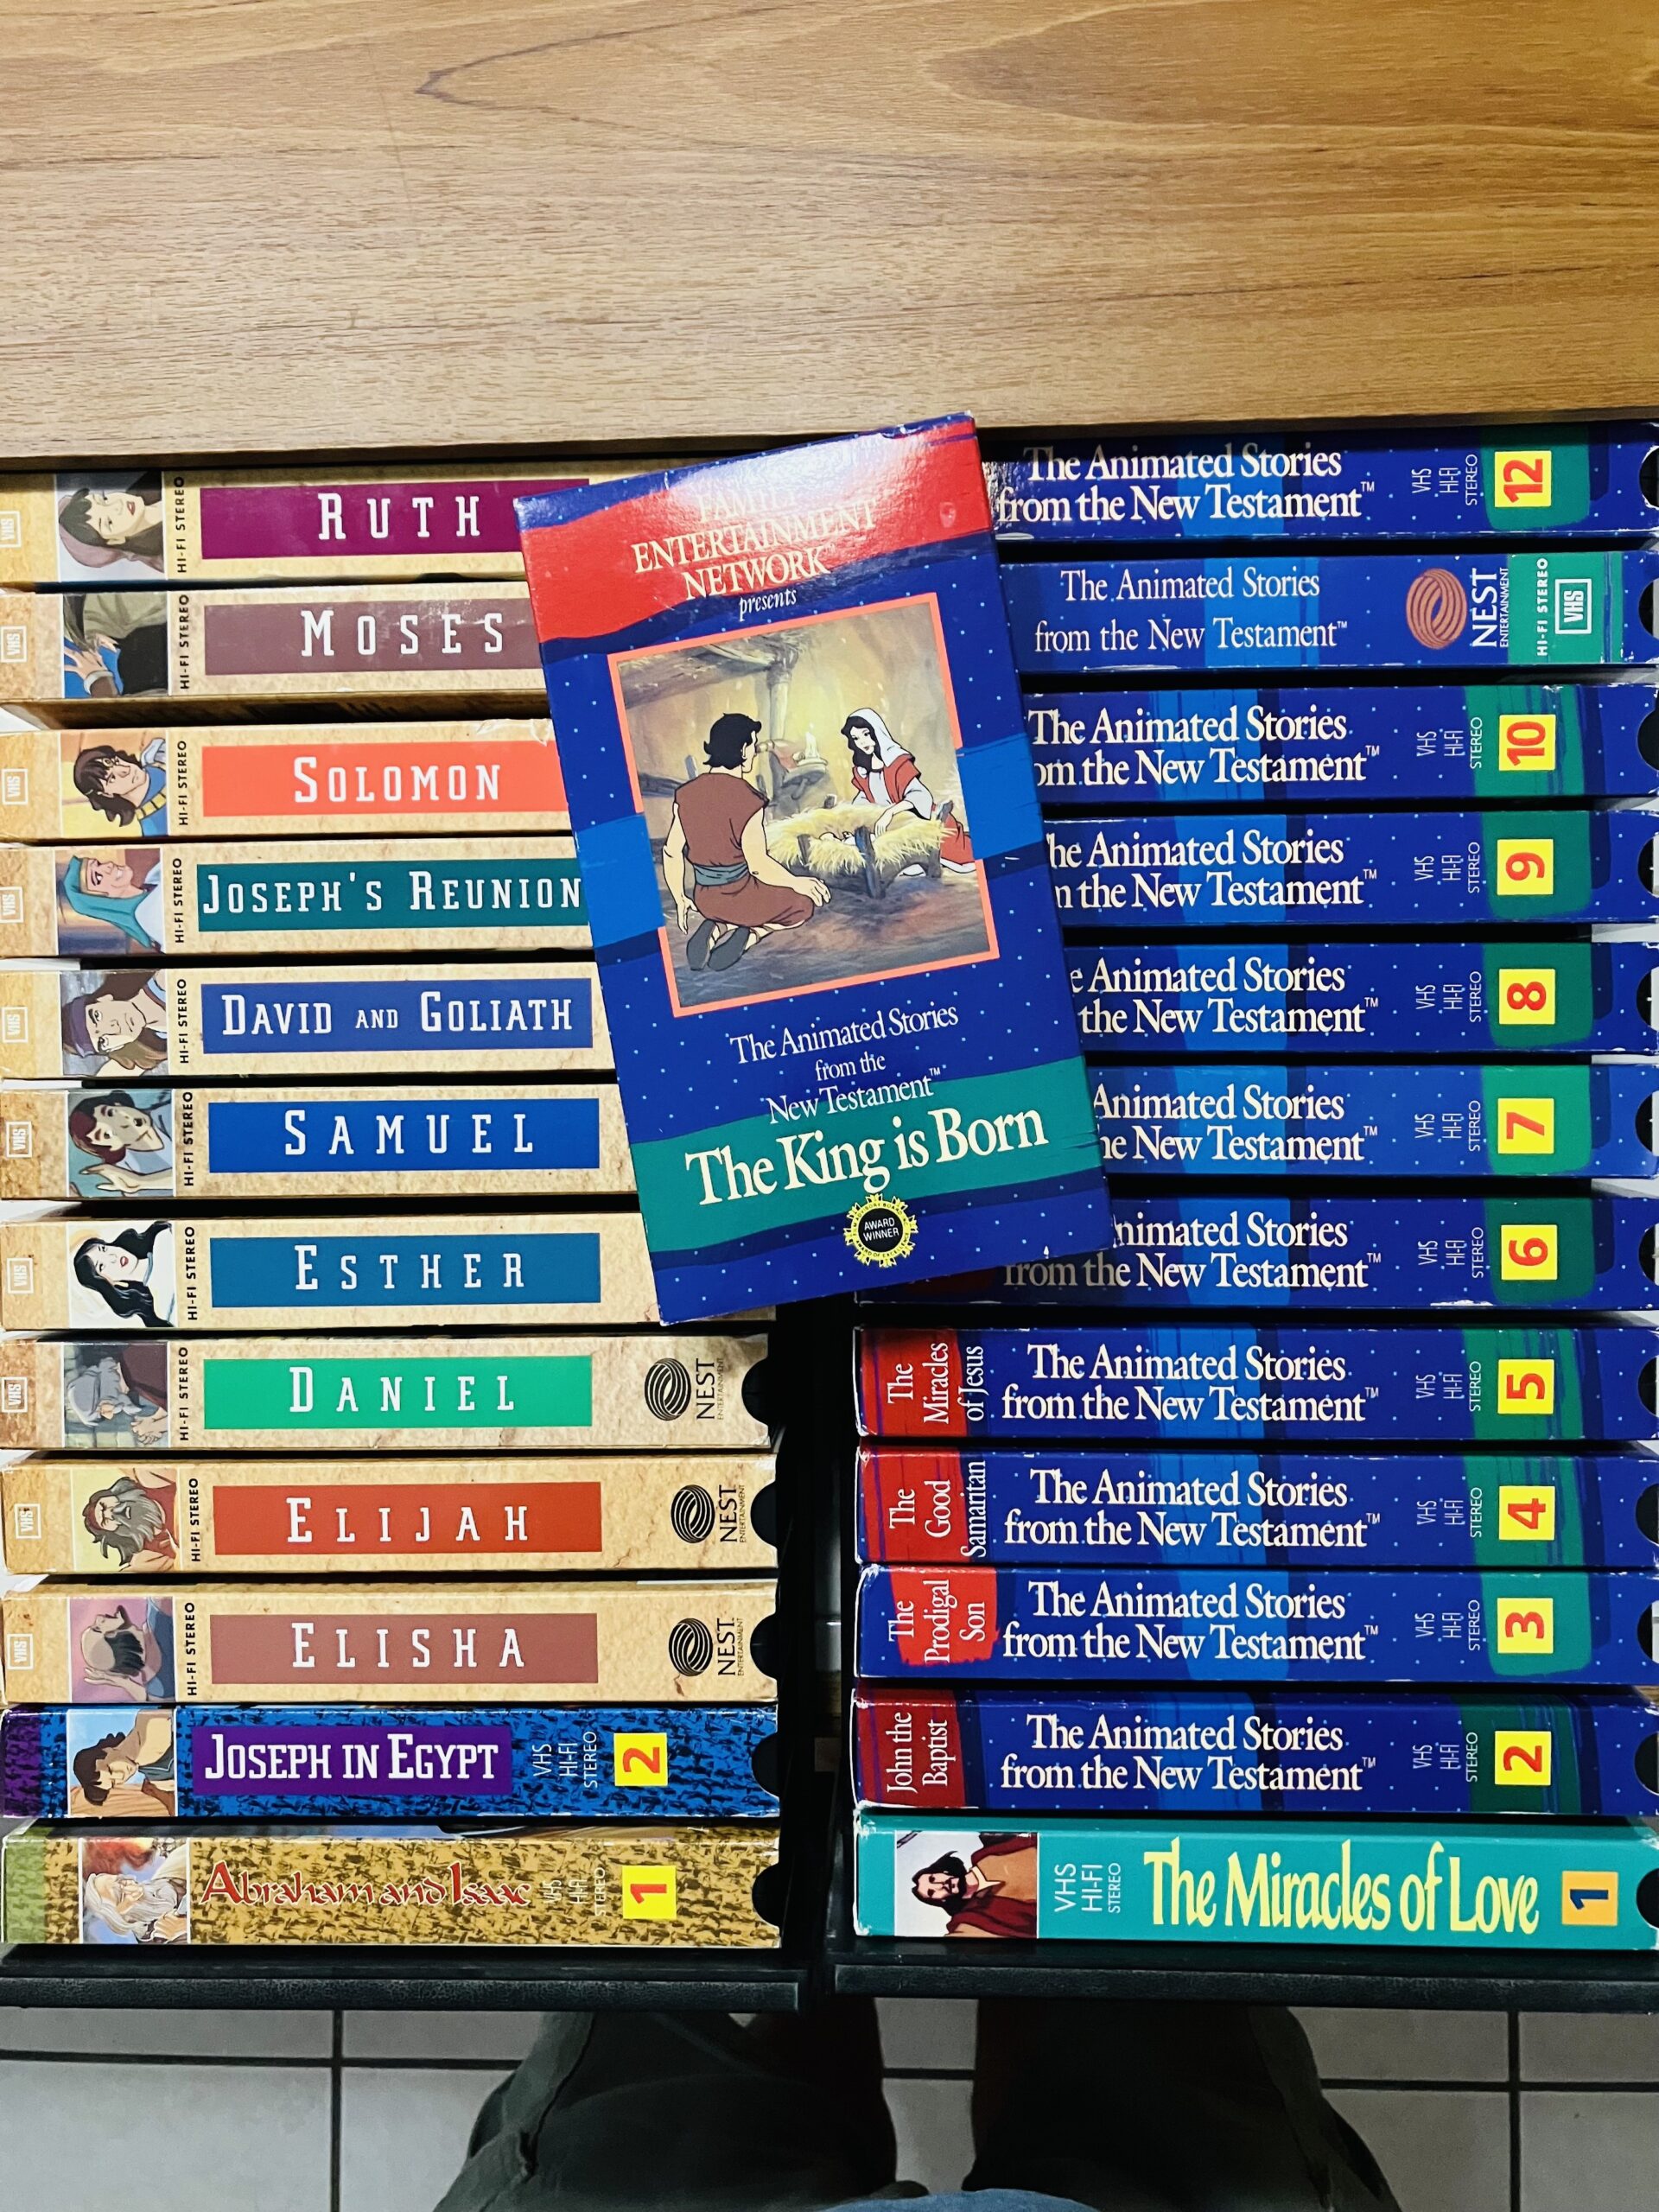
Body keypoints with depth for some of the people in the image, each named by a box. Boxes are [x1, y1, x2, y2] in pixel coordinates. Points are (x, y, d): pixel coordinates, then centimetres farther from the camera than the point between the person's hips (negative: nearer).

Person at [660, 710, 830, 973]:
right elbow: (759, 865, -21)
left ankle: (713, 930, 4)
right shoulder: (748, 800, -20)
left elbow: (671, 851, 2)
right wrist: (798, 882, -5)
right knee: (804, 903, 21)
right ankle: (751, 933, -3)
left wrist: (680, 900, 14)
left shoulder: (686, 794, -3)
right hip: (741, 897, -5)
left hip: (704, 900, 5)